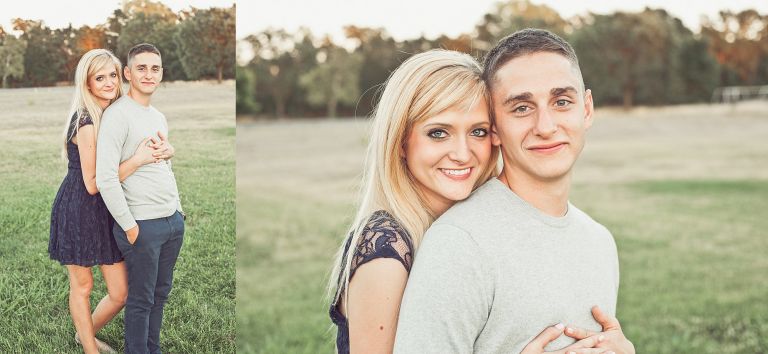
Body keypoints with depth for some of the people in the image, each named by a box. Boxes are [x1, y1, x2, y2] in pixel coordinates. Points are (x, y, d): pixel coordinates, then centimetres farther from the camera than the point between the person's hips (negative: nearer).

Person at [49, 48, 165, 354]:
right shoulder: (86, 121, -19)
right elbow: (92, 183, -20)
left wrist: (157, 152, 2)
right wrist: (138, 160, -22)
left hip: (106, 209, 7)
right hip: (79, 210, -7)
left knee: (120, 293, 9)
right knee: (82, 286, 12)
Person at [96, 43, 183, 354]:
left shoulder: (159, 117, 15)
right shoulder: (118, 115, -13)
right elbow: (105, 178, -19)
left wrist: (169, 152, 7)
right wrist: (128, 226, -17)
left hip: (173, 220, 8)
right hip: (142, 224, -8)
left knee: (160, 294, 16)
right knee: (141, 300, 3)